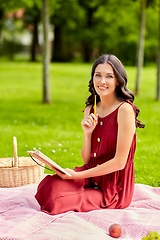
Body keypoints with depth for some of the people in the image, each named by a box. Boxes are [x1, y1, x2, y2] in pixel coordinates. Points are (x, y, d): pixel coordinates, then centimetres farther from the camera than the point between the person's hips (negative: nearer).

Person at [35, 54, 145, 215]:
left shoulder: (125, 110, -14)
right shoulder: (90, 110, 7)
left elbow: (119, 162, -17)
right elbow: (86, 160, 10)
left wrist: (78, 175, -16)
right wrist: (87, 133, -9)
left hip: (115, 189, -6)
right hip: (91, 176, 6)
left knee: (57, 202, -22)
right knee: (49, 185, -21)